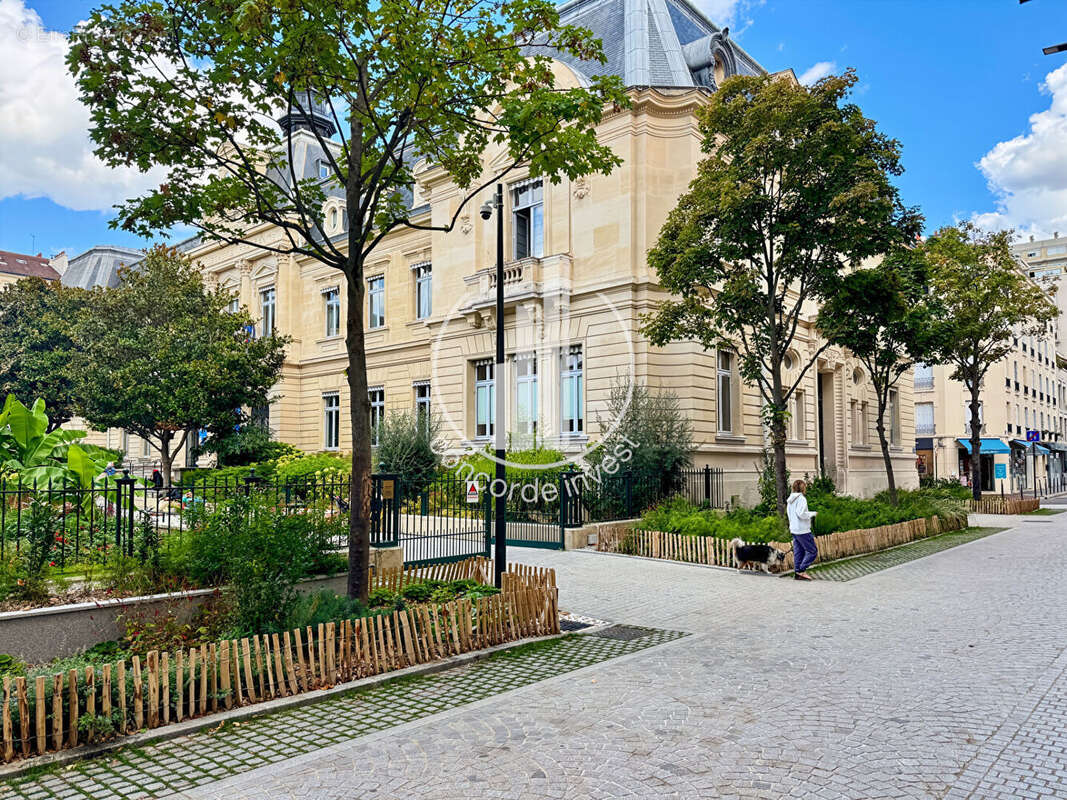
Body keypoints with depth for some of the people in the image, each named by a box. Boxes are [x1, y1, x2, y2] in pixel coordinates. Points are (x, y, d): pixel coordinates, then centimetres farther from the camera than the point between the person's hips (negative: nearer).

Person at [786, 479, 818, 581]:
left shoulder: (790, 500, 13)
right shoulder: (801, 498, -14)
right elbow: (801, 514, -22)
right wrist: (812, 513, -8)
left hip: (793, 530, 9)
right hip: (803, 530, -9)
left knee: (798, 552, 11)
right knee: (812, 551, -1)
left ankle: (797, 573, 9)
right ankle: (801, 570, -5)